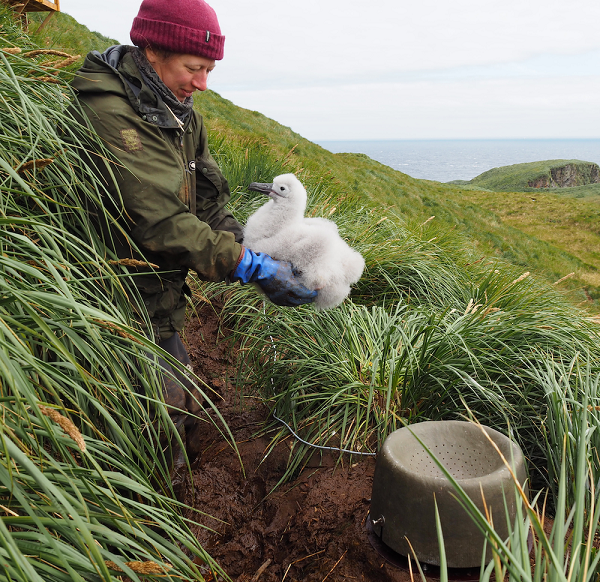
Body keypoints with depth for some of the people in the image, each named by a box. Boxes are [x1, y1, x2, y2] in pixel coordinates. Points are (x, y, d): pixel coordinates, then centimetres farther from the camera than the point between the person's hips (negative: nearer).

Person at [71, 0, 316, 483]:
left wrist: (250, 245, -8)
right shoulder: (110, 114, -25)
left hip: (164, 294, 9)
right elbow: (162, 223, -31)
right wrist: (254, 268, -29)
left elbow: (209, 200, 6)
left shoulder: (178, 112, 7)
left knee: (183, 409, 21)